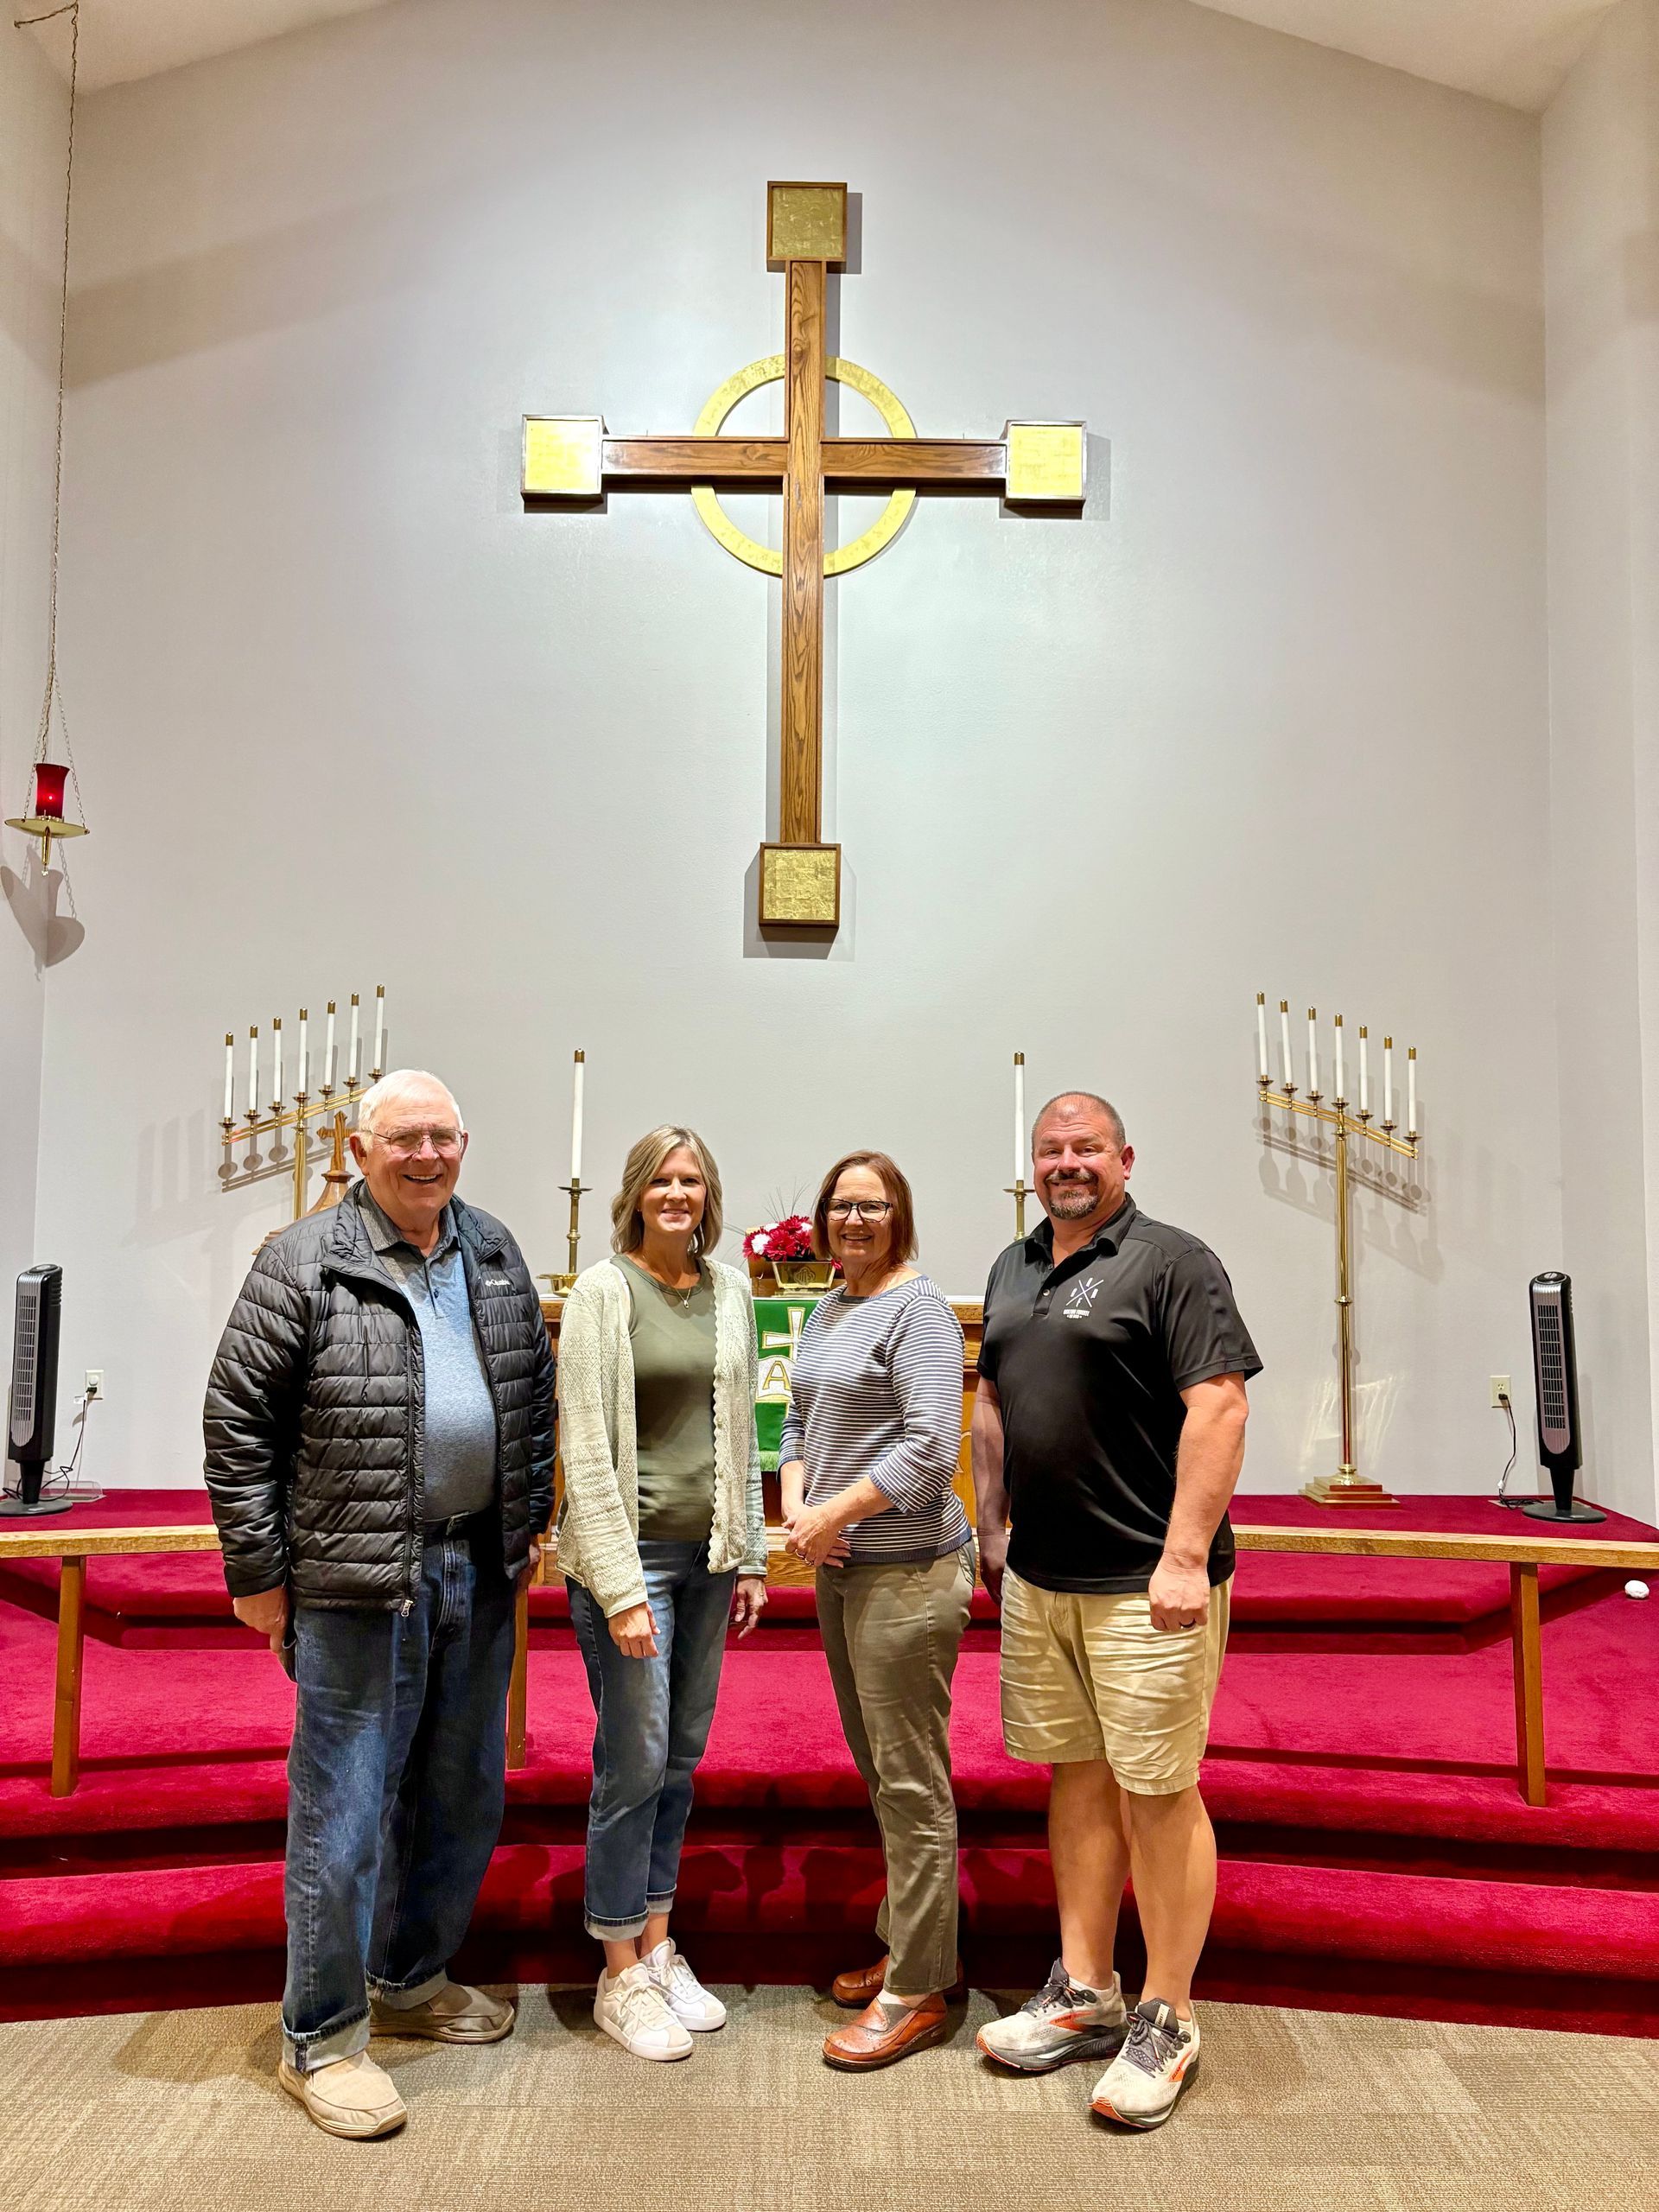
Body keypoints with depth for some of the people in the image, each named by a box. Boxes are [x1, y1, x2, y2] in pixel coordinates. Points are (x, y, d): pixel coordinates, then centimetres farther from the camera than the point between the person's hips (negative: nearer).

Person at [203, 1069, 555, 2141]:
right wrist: (258, 1571, -7)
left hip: (479, 1568, 6)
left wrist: (528, 1525, 12)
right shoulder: (304, 1265, -10)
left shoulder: (495, 1253, 6)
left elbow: (535, 1395, 15)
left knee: (465, 1793, 17)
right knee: (346, 1806, 3)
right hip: (357, 1578, -6)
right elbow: (238, 1420, -8)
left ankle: (412, 1979, 38)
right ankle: (322, 2038, 21)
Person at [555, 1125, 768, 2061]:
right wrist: (619, 1586, -16)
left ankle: (658, 1945, 29)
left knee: (682, 1757, 13)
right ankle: (621, 1977, 17)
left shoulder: (730, 1290, 7)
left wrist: (750, 1553, 10)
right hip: (630, 1547, -5)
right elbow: (586, 1447, -12)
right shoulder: (604, 1291, -9)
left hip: (708, 1549, 5)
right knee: (635, 1761, 0)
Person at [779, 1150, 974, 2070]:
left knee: (911, 1782, 1)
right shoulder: (824, 1313, 13)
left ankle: (918, 1991, 14)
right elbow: (799, 1420, 18)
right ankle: (909, 1945, 34)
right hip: (840, 1571, 9)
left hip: (905, 1571, -9)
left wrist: (834, 1512, -16)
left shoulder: (916, 1308, -13)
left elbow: (930, 1447, -20)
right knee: (878, 1769, 19)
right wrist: (795, 1503, 0)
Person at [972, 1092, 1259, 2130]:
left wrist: (1186, 1555, -20)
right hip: (1039, 1578, 7)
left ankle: (1167, 2022, 18)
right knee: (1076, 1778, 15)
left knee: (1157, 1793, 3)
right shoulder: (1014, 1270, 14)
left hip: (1146, 1583, -7)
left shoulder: (1171, 1262, -9)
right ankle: (1084, 1995, 29)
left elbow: (1217, 1407, -16)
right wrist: (994, 1527, 17)